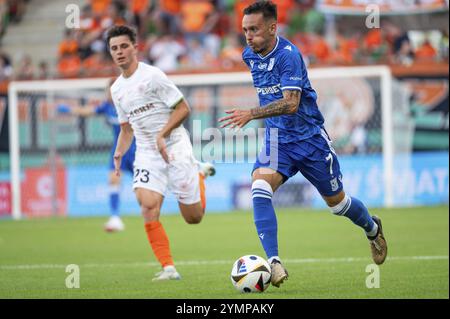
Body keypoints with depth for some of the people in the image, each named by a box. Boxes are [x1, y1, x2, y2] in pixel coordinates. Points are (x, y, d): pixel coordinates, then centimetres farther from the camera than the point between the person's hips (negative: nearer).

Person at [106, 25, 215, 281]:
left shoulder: (152, 75, -10)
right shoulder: (117, 89, 10)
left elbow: (183, 108, -11)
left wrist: (162, 135, -21)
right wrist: (119, 153, 2)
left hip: (175, 147, -4)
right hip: (146, 153, 4)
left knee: (194, 217, 2)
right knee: (148, 204, -22)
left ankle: (200, 173, 34)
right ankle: (168, 267, -16)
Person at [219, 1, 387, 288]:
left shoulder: (288, 54, -22)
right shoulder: (249, 55, 1)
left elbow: (291, 103, -33)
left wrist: (251, 114, -43)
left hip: (310, 138, -5)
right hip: (277, 139, 5)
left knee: (337, 202, 12)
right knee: (259, 189, -24)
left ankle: (372, 228, 46)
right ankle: (274, 263, -29)